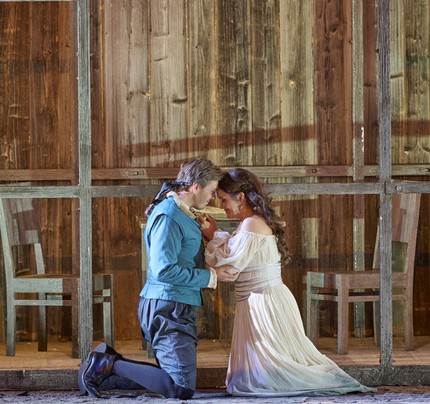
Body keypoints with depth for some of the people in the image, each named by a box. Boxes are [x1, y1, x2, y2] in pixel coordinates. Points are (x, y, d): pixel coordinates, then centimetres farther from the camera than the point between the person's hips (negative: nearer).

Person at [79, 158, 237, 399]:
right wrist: (211, 276, -15)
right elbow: (164, 269, -23)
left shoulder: (181, 213, 14)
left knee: (176, 375, 14)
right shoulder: (168, 217, -16)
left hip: (179, 307, 11)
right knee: (182, 388, -14)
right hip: (168, 307, -11)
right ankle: (110, 365, -6)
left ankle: (109, 360, 12)